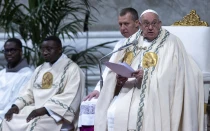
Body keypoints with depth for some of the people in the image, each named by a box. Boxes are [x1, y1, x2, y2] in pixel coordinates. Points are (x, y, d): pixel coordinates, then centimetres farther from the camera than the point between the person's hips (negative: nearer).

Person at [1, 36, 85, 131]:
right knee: (9, 120, -14)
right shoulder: (39, 69, 18)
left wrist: (43, 110, -24)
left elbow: (70, 98, -16)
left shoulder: (72, 69, -6)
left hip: (58, 114, -7)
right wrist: (16, 106, -3)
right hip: (37, 109, 7)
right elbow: (30, 92, 18)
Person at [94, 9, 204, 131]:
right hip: (128, 92, 4)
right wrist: (120, 79, -9)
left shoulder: (171, 43, 1)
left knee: (138, 115, -27)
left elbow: (175, 74, -9)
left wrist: (148, 74, -17)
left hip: (154, 95, -4)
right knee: (112, 114, -20)